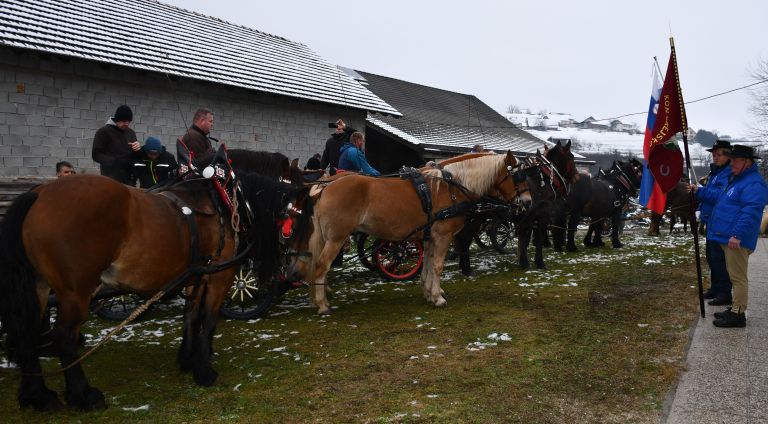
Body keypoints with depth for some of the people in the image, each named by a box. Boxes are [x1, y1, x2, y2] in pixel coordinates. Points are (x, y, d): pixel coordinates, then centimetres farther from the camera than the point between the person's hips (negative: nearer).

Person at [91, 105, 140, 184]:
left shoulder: (131, 133, 16)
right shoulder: (104, 132, -2)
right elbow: (96, 155, -7)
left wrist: (137, 150, -3)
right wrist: (114, 161, -21)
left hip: (129, 179, 5)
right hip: (111, 179, -5)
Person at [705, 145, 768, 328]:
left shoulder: (753, 183, -16)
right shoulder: (737, 179, 19)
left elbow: (750, 212, -25)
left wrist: (737, 235, -29)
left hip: (737, 241, -11)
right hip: (728, 237, 11)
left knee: (738, 277, -6)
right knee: (735, 276, 17)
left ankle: (738, 314, -2)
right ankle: (735, 309, 26)